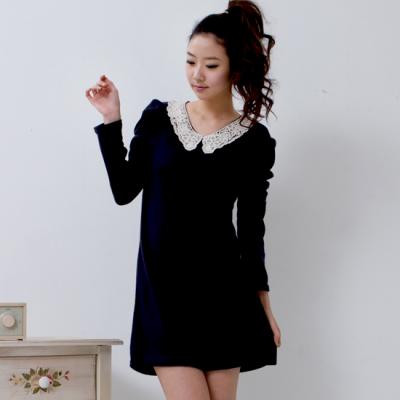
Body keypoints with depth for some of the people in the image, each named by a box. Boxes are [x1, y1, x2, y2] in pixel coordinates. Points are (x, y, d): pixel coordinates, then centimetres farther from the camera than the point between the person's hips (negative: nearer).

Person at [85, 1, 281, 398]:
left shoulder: (255, 142, 0)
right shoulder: (158, 117, 3)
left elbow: (251, 228, 6)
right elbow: (124, 190, 6)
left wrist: (263, 304, 9)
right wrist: (111, 121, -1)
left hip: (221, 289, 0)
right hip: (162, 287, 0)